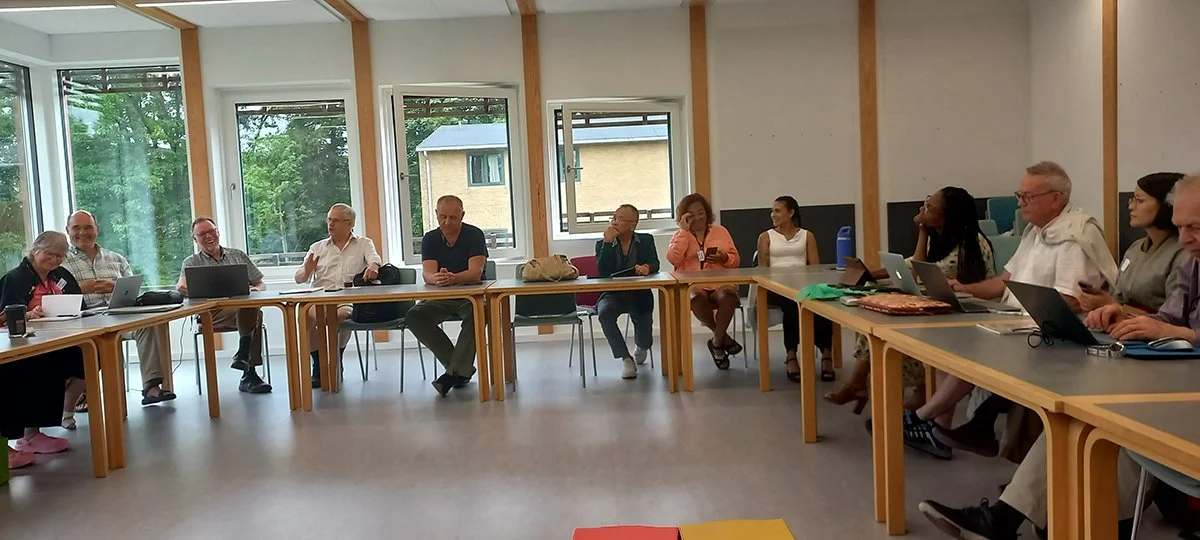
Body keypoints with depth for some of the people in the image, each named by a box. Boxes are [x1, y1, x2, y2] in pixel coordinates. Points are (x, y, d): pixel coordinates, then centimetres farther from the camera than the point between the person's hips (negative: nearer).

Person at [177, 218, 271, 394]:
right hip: (210, 314, -2)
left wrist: (256, 290, -3)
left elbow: (261, 285, 22)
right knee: (250, 307, -36)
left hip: (246, 308, 3)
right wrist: (182, 286, -27)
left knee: (255, 312, -37)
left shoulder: (238, 255, 25)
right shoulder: (192, 262, 19)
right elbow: (183, 285, -2)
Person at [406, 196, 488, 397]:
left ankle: (455, 371, -29)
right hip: (441, 297, 4)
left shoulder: (474, 235, -7)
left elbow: (476, 273, -20)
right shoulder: (430, 239, 3)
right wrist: (436, 279, -38)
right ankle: (463, 368, -20)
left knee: (477, 313, -37)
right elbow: (427, 274, -12)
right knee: (414, 317, -23)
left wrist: (453, 278, -41)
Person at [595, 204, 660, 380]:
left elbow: (655, 264, -7)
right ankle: (626, 359, -21)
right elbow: (602, 271, -12)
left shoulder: (646, 240, 7)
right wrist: (608, 242, -17)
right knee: (604, 313, -35)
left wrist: (647, 268, -32)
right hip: (612, 295, 0)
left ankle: (641, 347, 27)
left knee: (645, 338, -18)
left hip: (639, 295, 0)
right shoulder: (602, 244, 4)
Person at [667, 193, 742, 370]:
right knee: (697, 298, -37)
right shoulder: (680, 236, 16)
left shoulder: (720, 231, 19)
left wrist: (724, 258, -8)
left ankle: (716, 342, -16)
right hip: (692, 285, -1)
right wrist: (684, 230, -3)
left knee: (726, 296, -36)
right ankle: (724, 337, -14)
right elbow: (673, 259, -6)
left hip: (720, 283, 1)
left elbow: (736, 260, 15)